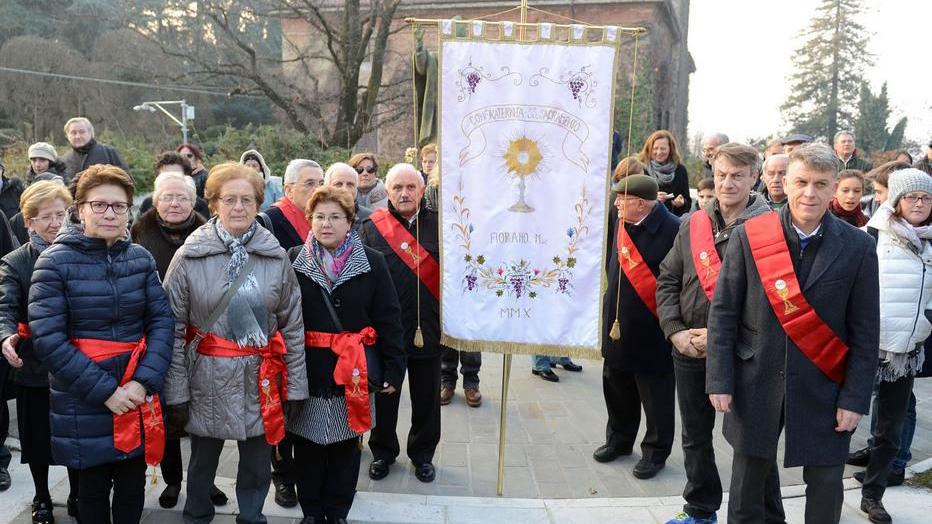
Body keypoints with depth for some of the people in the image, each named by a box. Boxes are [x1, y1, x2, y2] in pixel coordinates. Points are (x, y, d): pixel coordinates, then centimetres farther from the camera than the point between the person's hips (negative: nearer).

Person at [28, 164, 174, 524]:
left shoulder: (141, 258, 3)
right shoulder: (55, 262, -9)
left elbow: (162, 320, 0)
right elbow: (48, 339, -14)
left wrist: (144, 381, -14)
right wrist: (104, 390, -18)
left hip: (137, 398, 3)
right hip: (85, 403, -3)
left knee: (133, 487, 15)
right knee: (93, 488, 14)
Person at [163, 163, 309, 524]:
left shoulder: (276, 257, 0)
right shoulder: (190, 256, -6)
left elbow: (293, 325, 3)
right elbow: (173, 328, -4)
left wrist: (295, 384, 2)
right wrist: (176, 388, -6)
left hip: (260, 379, 1)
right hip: (208, 377, -1)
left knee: (257, 463, 12)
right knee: (203, 459, 16)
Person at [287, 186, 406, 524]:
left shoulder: (371, 262, -2)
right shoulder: (294, 260, 0)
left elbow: (389, 319, -2)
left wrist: (394, 369, -5)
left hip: (354, 369, 0)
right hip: (307, 368, 0)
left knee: (346, 444, 11)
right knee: (307, 442, 10)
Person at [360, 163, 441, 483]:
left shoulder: (438, 226, 3)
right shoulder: (372, 228, -1)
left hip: (428, 330, 1)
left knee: (427, 397, 12)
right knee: (384, 395, 13)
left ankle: (423, 454, 31)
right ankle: (383, 452, 32)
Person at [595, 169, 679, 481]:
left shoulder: (672, 230, -20)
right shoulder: (621, 223, 4)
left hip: (652, 331, -7)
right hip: (618, 324, 7)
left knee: (656, 396, 9)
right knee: (617, 387, 20)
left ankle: (656, 452, 26)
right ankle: (619, 440, 40)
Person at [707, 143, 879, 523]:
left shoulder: (858, 247, -4)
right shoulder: (748, 236, -5)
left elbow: (865, 332, -1)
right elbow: (723, 313, -3)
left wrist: (855, 398, -5)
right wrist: (720, 380, -6)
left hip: (823, 389, 0)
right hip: (755, 384, 0)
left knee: (826, 484, 9)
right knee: (748, 476, 14)